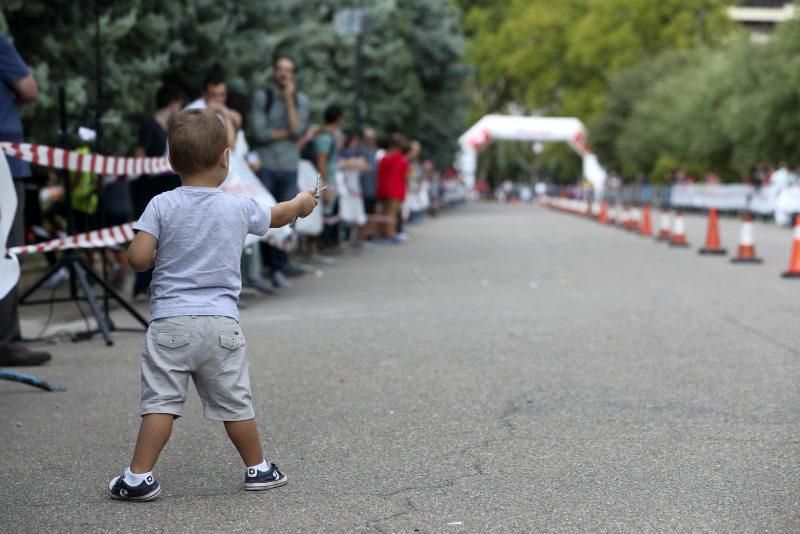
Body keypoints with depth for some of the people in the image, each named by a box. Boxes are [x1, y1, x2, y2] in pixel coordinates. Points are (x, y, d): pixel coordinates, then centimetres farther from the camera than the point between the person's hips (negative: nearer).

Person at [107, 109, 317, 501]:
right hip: (221, 323, 1)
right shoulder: (239, 208, 3)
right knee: (235, 403, 11)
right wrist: (301, 202, 44)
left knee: (160, 402, 0)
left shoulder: (161, 206, -4)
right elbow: (276, 216, 23)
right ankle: (257, 468, 25)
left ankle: (139, 477, -1)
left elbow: (138, 259, -10)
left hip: (170, 322, -1)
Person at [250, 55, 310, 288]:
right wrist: (286, 132, -2)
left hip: (289, 166, 3)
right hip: (264, 165, -2)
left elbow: (297, 129, -7)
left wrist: (289, 99, -6)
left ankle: (279, 269, 7)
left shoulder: (300, 99, 10)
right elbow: (260, 132, -8)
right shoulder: (261, 96, 2)